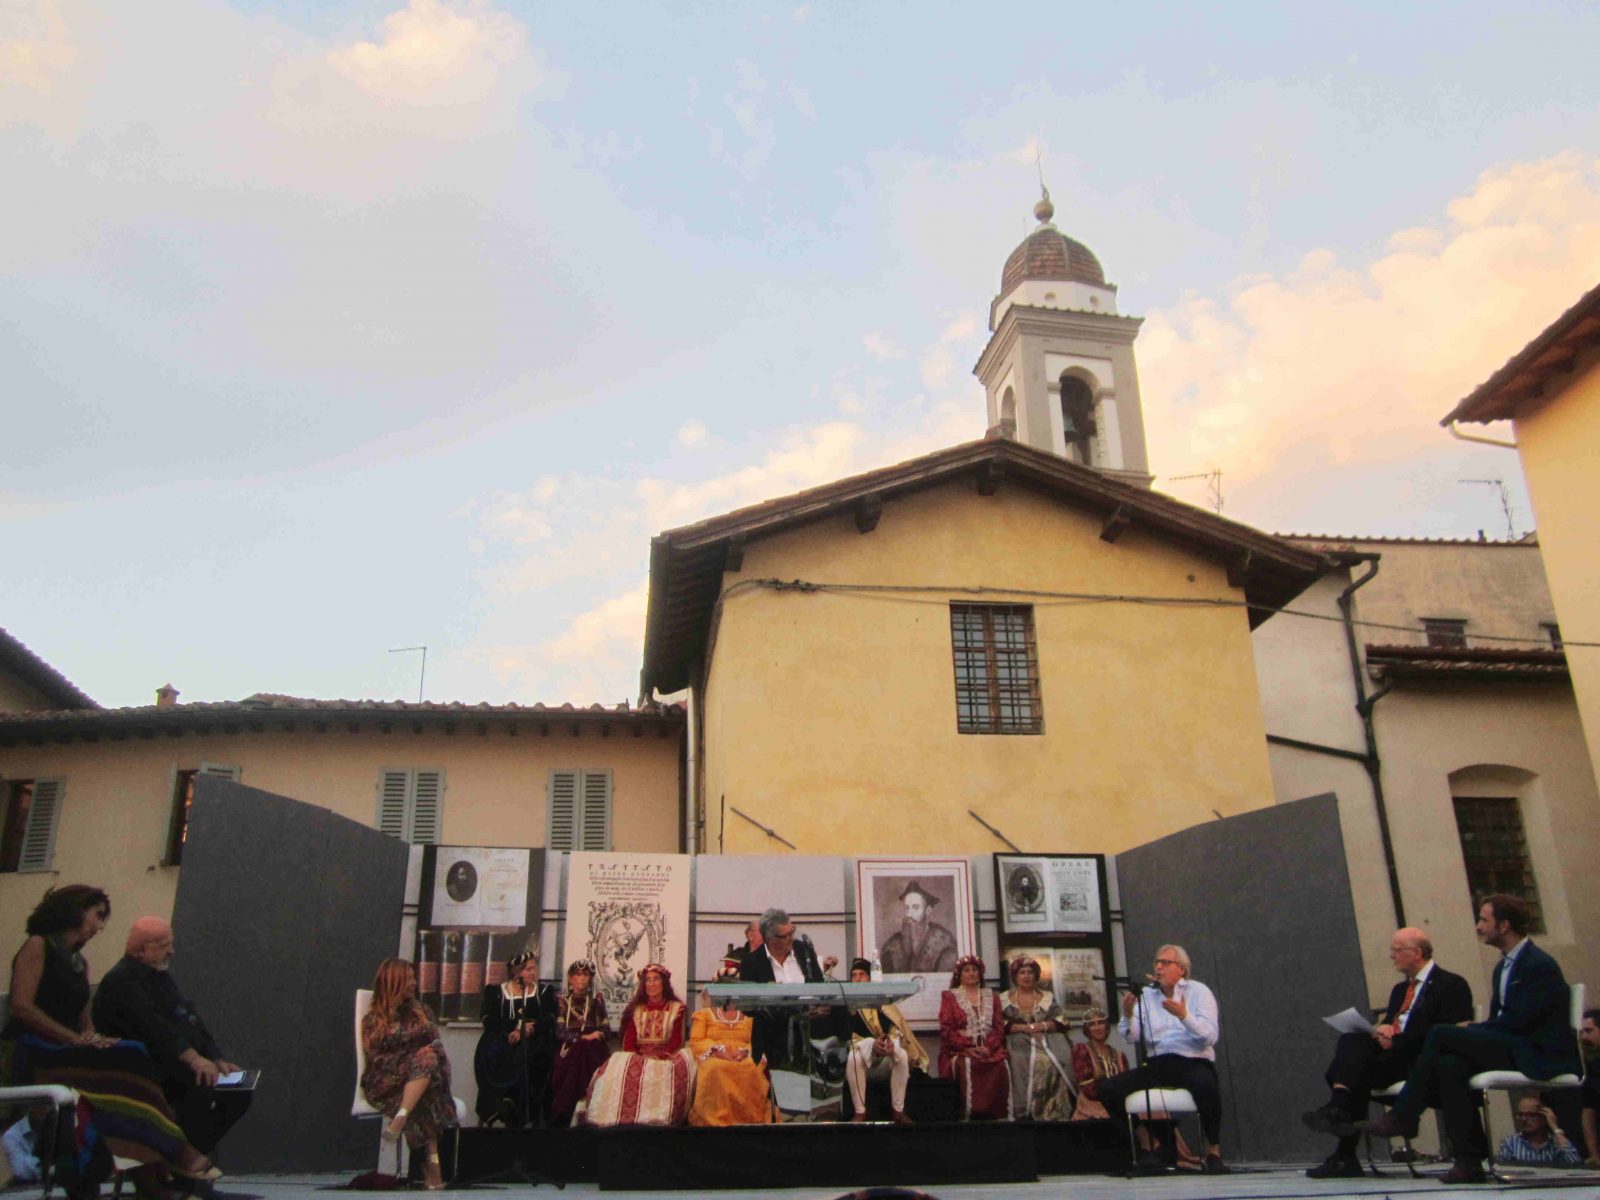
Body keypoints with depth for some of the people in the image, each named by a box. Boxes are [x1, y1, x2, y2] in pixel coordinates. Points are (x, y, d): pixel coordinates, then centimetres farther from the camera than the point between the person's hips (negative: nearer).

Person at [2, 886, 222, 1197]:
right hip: (28, 1054, -7)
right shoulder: (38, 946, -1)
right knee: (127, 1063, -27)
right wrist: (74, 1038, -18)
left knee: (130, 1063, -21)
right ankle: (176, 1152, -22)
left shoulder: (80, 963, 23)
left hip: (64, 1055, 7)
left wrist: (93, 1039, -6)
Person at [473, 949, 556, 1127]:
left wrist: (531, 1028, -16)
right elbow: (489, 1021, 0)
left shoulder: (545, 991, 17)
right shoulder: (495, 991, 15)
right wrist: (513, 1031, -15)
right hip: (503, 1044, 0)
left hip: (534, 1044, 0)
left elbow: (549, 1021, 3)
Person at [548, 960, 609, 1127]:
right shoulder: (562, 1000, 12)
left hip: (592, 1048, 1)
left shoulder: (597, 999, 16)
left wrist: (599, 1034, -10)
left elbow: (606, 1028, 12)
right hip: (569, 1048, -1)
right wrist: (582, 1037, -12)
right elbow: (559, 1031, 0)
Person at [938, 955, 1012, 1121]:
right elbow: (946, 1030, 1)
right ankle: (966, 1115, -30)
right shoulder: (949, 997, 13)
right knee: (966, 1066, -35)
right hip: (959, 1050, -2)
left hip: (989, 1049, 2)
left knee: (1001, 1067, -30)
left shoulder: (991, 996, 21)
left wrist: (988, 1047, -10)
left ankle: (1000, 1116, -24)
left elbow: (999, 1027, 10)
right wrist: (967, 1048, -14)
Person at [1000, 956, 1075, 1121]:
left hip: (1049, 1042, 2)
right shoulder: (1005, 999, 12)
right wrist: (1024, 1028, -12)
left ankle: (1056, 1112, -20)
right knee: (1025, 1063, -33)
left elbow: (1062, 1021, 9)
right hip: (1020, 1045, -2)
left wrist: (1043, 1025, -9)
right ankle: (1028, 1112, -29)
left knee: (1055, 1064, -27)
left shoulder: (1047, 998, 19)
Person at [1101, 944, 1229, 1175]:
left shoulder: (1198, 991, 4)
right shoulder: (1146, 995, 14)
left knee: (1205, 1085, -38)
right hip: (1157, 1065, 4)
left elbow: (1210, 1037, -10)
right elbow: (1133, 1037, 1)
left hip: (1193, 1063, -4)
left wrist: (1184, 1016, -25)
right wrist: (1128, 1015, -19)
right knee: (1108, 1088, -14)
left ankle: (1213, 1153, -17)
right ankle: (1145, 1143, 6)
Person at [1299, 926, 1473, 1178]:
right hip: (1394, 1055, 7)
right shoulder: (1400, 989, 27)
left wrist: (1395, 1039, -18)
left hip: (1421, 1062, -7)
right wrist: (1382, 1030, -3)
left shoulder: (1452, 985, 2)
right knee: (1350, 1040, -23)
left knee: (1361, 1071, -28)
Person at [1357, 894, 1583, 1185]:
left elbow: (1516, 1021, -17)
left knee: (1441, 1033, -21)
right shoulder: (1503, 966, 19)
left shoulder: (1540, 965, -10)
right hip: (1513, 1049, 8)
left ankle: (1402, 1117, -13)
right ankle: (1469, 1161, -19)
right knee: (1450, 1065, -20)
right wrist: (1470, 1032, -2)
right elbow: (1498, 1021, 18)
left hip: (1537, 1056, -8)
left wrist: (1469, 1029, -8)